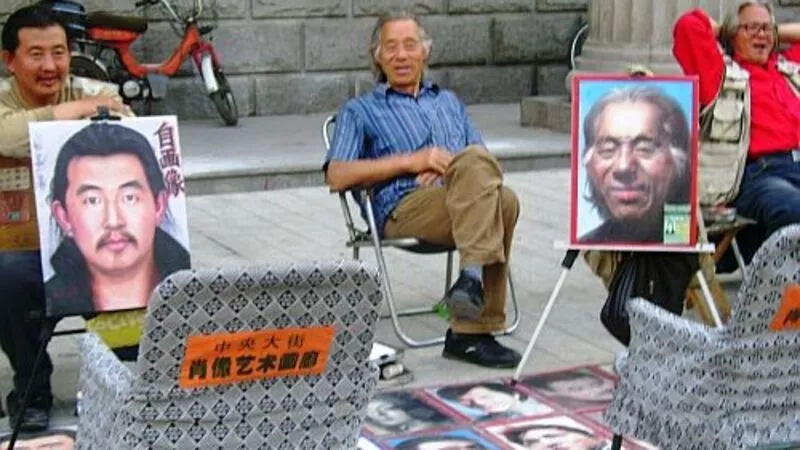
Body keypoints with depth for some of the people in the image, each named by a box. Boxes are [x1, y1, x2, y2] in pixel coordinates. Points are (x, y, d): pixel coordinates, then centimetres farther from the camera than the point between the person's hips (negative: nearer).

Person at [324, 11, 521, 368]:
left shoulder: (448, 102, 34)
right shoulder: (360, 111, 22)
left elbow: (486, 162, 23)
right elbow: (337, 177, 5)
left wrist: (451, 168, -1)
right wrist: (410, 161, -3)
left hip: (465, 205, 4)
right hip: (405, 209, -4)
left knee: (502, 200, -34)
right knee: (475, 161, -34)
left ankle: (470, 332, -33)